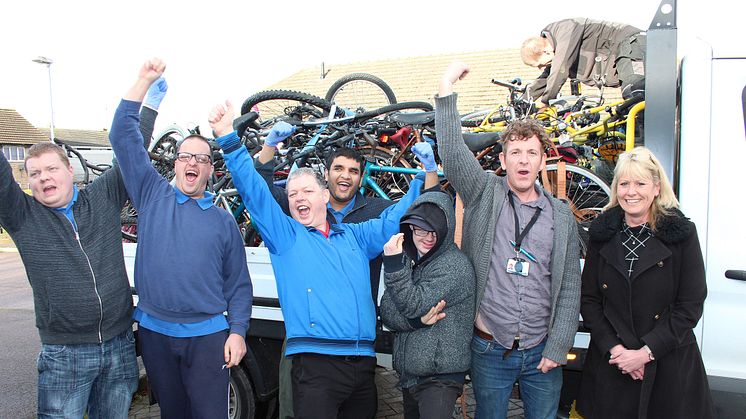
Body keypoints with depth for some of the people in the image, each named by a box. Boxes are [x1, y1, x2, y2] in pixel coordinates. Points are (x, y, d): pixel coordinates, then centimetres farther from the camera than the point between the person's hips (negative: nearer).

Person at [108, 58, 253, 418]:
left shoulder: (224, 221, 6)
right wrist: (144, 81, -3)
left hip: (207, 335, -1)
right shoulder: (152, 195, 6)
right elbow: (122, 136, 0)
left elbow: (237, 283, 5)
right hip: (155, 331, 1)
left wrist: (238, 331, -5)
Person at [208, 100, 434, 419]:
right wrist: (228, 137, -12)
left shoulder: (355, 236, 18)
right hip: (315, 365, -4)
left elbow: (395, 217, 22)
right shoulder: (284, 235, 7)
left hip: (363, 364, 4)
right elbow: (254, 191, -3)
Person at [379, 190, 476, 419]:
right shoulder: (407, 258, 7)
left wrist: (394, 263, -26)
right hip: (408, 373, 7)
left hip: (440, 376, -7)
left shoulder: (455, 265, -14)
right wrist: (418, 320, -19)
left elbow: (414, 305, -20)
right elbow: (386, 311, -1)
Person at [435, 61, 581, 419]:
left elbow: (569, 288, 2)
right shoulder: (485, 195, -3)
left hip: (541, 352, 2)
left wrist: (557, 349, -3)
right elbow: (452, 151, -18)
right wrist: (446, 89, -24)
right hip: (489, 349, -1)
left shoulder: (561, 216, 2)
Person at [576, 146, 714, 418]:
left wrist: (646, 352, -13)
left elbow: (690, 306, -7)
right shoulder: (603, 234, 2)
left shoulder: (682, 234, -6)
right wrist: (614, 348, -10)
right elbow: (588, 300, 2)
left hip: (670, 367, -2)